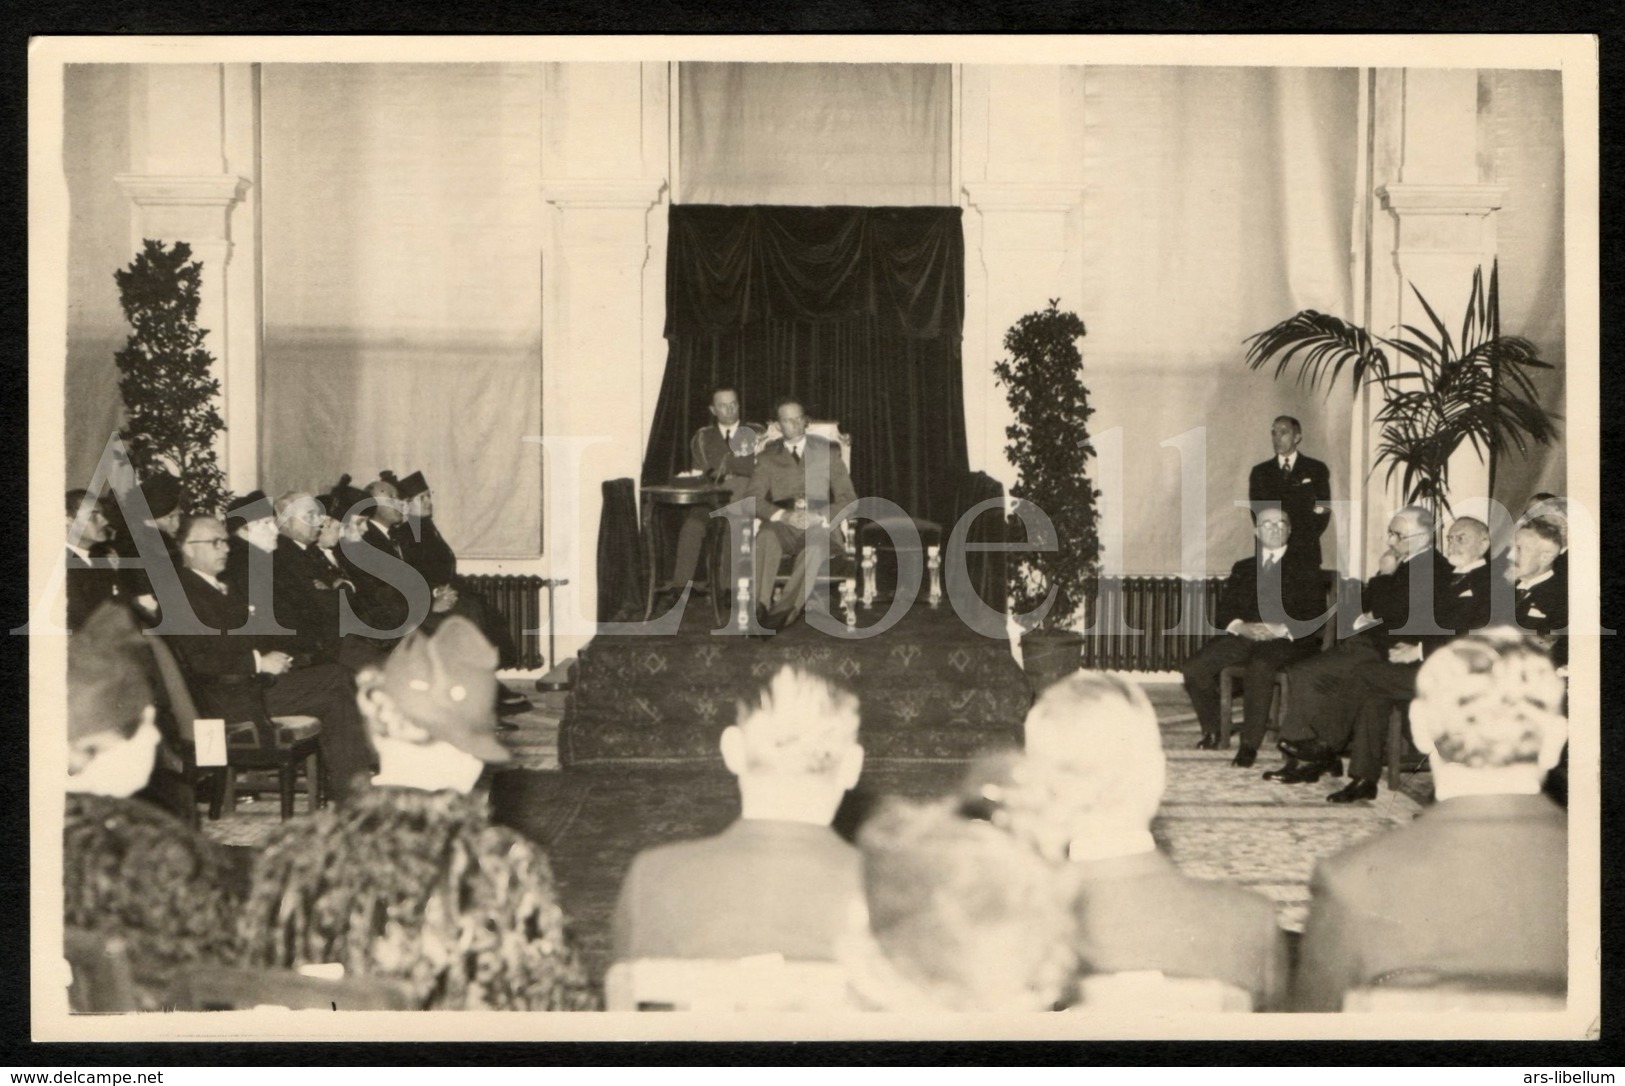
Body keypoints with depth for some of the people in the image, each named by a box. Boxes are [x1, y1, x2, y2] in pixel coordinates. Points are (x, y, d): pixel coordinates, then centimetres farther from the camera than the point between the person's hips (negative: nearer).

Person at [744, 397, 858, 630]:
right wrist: (783, 515, -14)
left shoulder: (828, 451, 15)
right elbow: (752, 499, 5)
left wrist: (819, 516, -10)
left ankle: (785, 611, -44)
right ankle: (760, 608, -45)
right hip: (782, 524, 1)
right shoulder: (768, 457, 16)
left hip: (819, 524, -1)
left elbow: (848, 499, 9)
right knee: (766, 538, -36)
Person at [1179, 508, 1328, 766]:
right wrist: (1239, 626, -10)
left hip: (1287, 640, -4)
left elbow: (1314, 616, 1)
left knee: (1260, 667, -39)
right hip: (1244, 636, 4)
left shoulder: (1304, 568, 13)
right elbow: (1223, 611, 14)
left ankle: (1250, 744, -32)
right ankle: (1211, 731, -1)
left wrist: (1283, 629, -17)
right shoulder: (1242, 569, 25)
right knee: (1194, 669, -21)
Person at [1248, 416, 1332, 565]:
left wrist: (1299, 541, -10)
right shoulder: (1260, 472, 11)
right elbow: (1258, 513, 4)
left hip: (1306, 552, -1)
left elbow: (1323, 513, 2)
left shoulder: (1316, 469, 7)